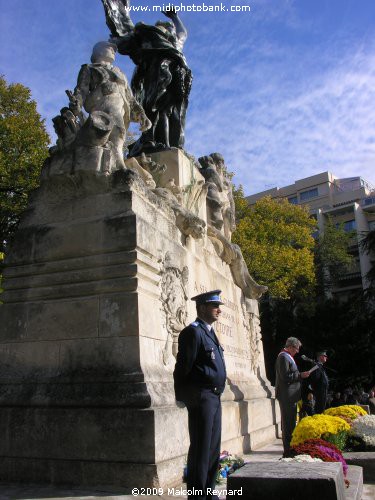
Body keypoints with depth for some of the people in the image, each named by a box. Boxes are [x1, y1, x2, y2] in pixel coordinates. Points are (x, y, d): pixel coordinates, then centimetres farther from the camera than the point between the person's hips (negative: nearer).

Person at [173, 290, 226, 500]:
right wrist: (184, 396, -10)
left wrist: (217, 393, 18)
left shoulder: (209, 332, 17)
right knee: (201, 448, -2)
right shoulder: (193, 332, -12)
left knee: (214, 448, 15)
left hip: (214, 397, 9)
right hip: (201, 396, -9)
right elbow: (183, 367, -14)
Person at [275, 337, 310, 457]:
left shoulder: (287, 357, 19)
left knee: (290, 423, 14)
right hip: (287, 396, -11)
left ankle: (289, 449, 21)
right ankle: (288, 451, -3)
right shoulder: (283, 357, -14)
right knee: (288, 424, -7)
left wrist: (300, 375, 13)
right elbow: (285, 376, -20)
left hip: (289, 396, 11)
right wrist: (301, 375, -14)